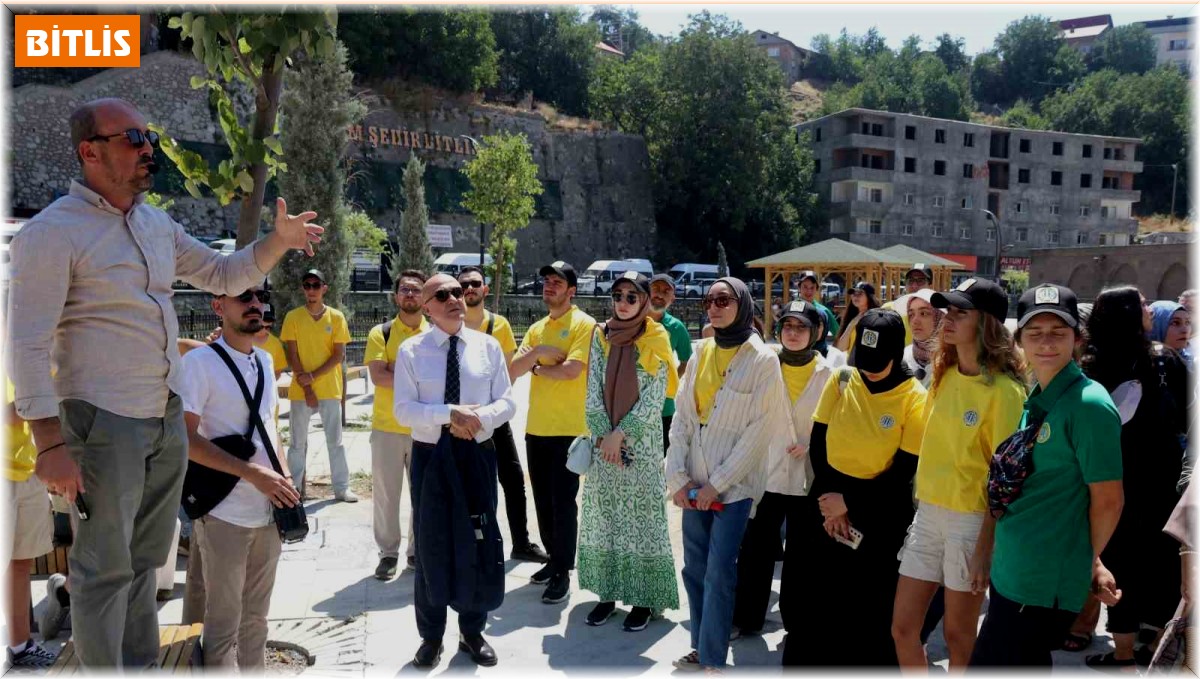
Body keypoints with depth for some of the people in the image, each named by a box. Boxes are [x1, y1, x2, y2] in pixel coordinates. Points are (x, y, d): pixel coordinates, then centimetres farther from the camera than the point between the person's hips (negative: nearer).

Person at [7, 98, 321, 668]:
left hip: (168, 416, 7)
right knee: (105, 569, 4)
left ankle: (141, 664, 34)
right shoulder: (51, 232, -12)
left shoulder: (158, 224, 10)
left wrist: (278, 241, 0)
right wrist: (50, 444, -20)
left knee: (144, 560, 19)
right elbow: (28, 345, -16)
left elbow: (222, 274, 18)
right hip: (103, 422, -7)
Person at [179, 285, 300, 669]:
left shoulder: (265, 361, 9)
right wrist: (253, 473, -21)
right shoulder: (200, 362, -11)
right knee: (223, 623, 6)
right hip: (225, 515, -6)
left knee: (256, 616, 17)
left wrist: (283, 480, 6)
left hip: (269, 511, 6)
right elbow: (184, 439, -17)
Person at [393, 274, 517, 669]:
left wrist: (480, 418, -19)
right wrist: (450, 412, -23)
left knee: (478, 546, 10)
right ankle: (431, 636, 29)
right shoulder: (411, 350, -4)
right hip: (430, 457, -1)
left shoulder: (487, 346, 1)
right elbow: (403, 410, -10)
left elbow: (507, 402, 0)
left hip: (477, 455, 2)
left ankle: (472, 632, 31)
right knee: (432, 546, 10)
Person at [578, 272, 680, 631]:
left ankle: (644, 597, 12)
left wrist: (621, 434, -14)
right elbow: (593, 390, 2)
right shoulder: (601, 336, 6)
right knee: (602, 516, 8)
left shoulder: (657, 340, -3)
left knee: (641, 517, 1)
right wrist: (603, 435, -9)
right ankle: (607, 592, 21)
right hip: (603, 441, 3)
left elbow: (654, 399, -8)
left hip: (641, 442, -3)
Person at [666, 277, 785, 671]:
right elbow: (682, 419, 6)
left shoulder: (763, 360, -7)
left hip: (734, 484, -5)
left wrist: (717, 483, -12)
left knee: (719, 574, -6)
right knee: (694, 570, 10)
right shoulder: (700, 355, 8)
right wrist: (678, 476, -4)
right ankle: (701, 648, 25)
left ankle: (713, 661, 5)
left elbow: (759, 431, -11)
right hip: (694, 483, 5)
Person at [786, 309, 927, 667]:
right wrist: (829, 501, -7)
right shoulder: (842, 378, -4)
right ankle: (807, 659, 31)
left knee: (868, 606, 7)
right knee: (817, 596, 12)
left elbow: (904, 470, -10)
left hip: (879, 514, -2)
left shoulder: (914, 397, -11)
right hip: (828, 500, 3)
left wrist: (848, 502, -12)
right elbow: (817, 442, 1)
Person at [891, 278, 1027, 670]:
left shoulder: (1004, 390, -14)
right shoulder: (944, 375, 6)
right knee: (903, 628, 10)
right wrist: (922, 502, 11)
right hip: (928, 513, 6)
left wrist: (986, 546, -15)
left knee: (958, 635, 9)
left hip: (972, 519, -6)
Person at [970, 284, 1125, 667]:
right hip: (1010, 570, 8)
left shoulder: (1089, 404, -17)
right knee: (1028, 667, 21)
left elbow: (1107, 500, -14)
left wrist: (1090, 561, -1)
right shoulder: (1034, 400, 9)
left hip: (1044, 585, -8)